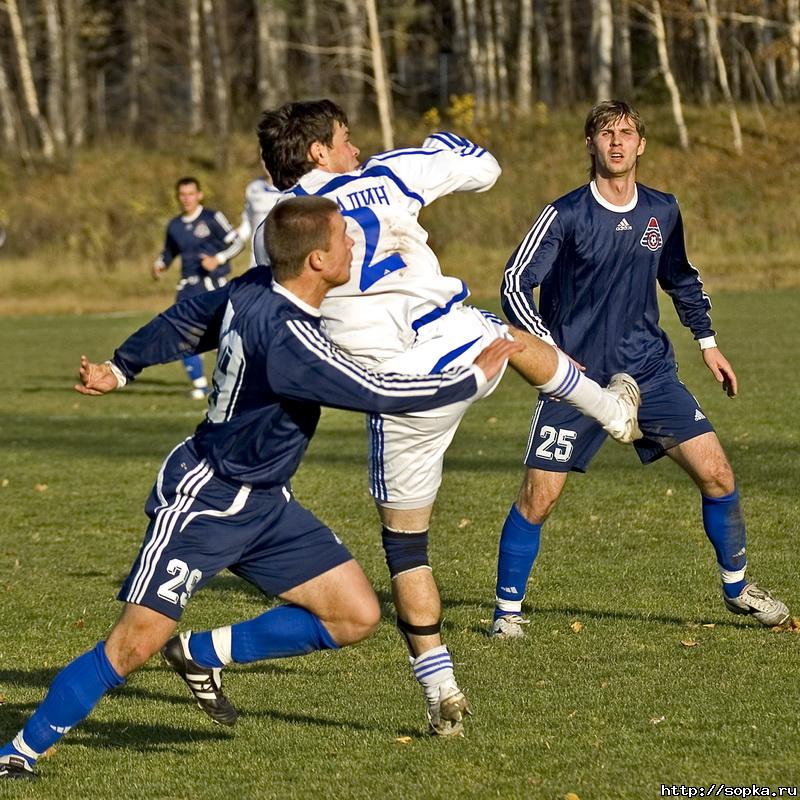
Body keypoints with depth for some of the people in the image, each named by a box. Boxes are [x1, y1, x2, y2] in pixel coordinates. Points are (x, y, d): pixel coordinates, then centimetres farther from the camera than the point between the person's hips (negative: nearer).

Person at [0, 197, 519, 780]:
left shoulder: (254, 289, -3)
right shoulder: (288, 338, -29)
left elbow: (185, 321, 13)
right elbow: (380, 393, -25)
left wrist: (120, 369, 29)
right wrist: (475, 378, -13)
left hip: (263, 503, 9)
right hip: (204, 503, -9)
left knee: (356, 616, 0)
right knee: (136, 643, -10)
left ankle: (203, 655, 14)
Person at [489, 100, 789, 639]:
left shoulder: (663, 212, 5)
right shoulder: (566, 215, -9)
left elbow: (681, 280, 23)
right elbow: (515, 283, -10)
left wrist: (707, 341, 19)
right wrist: (550, 351, -19)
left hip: (650, 373, 4)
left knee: (717, 474, -2)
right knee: (538, 497, -9)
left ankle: (737, 587, 18)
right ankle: (508, 611, 8)